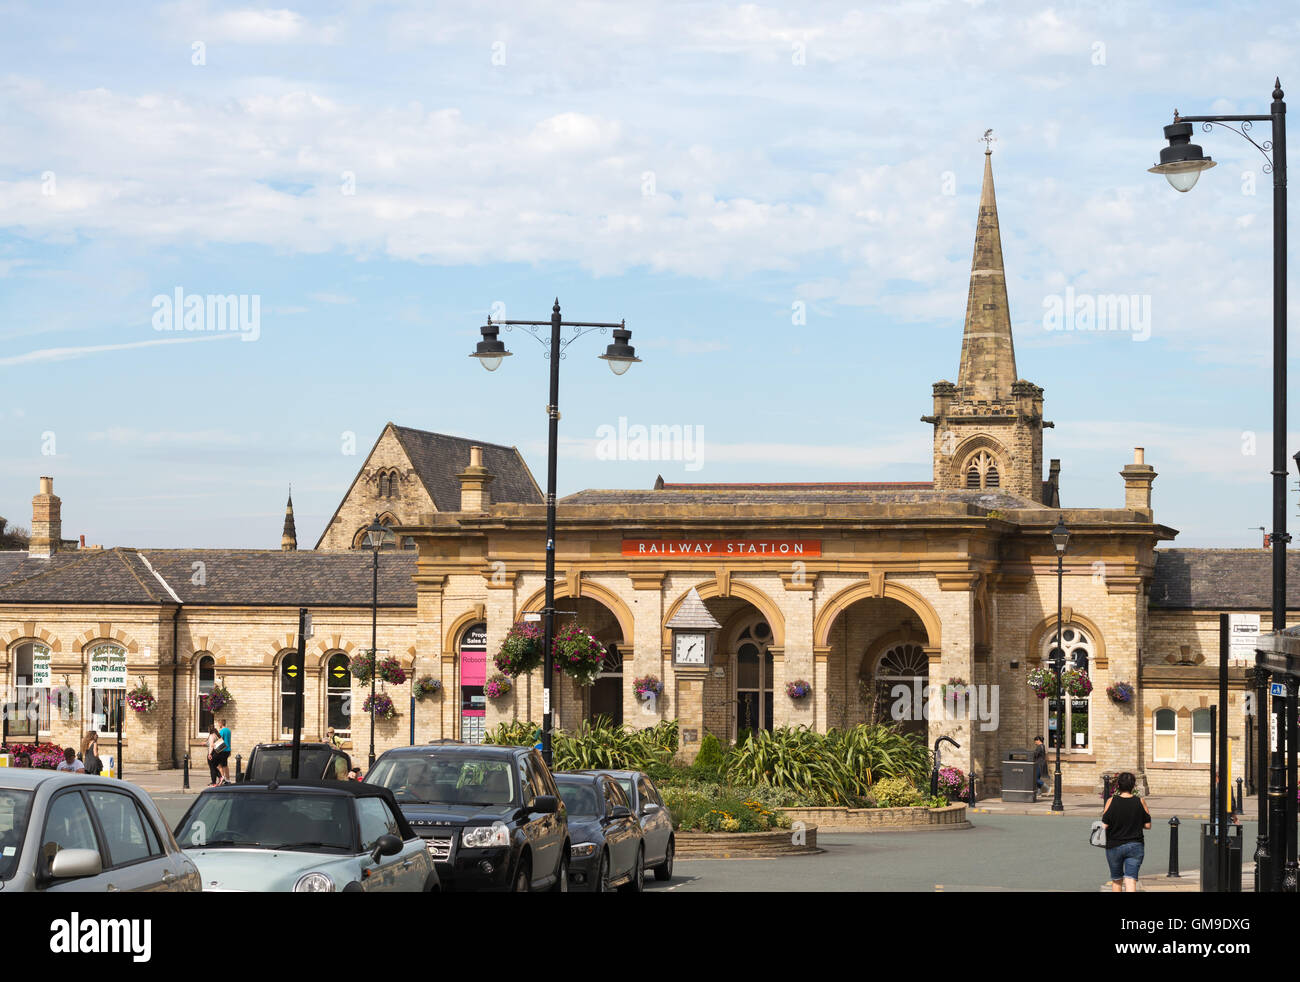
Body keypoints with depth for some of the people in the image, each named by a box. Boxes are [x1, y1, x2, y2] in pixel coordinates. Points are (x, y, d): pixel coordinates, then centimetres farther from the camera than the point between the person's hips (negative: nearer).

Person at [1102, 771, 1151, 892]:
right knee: (1131, 880, -5)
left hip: (1114, 846, 0)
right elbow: (1147, 825, 1)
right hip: (1135, 846, 0)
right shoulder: (1140, 802, -4)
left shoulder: (1111, 801, -8)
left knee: (1116, 880, 16)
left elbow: (1104, 826, -9)